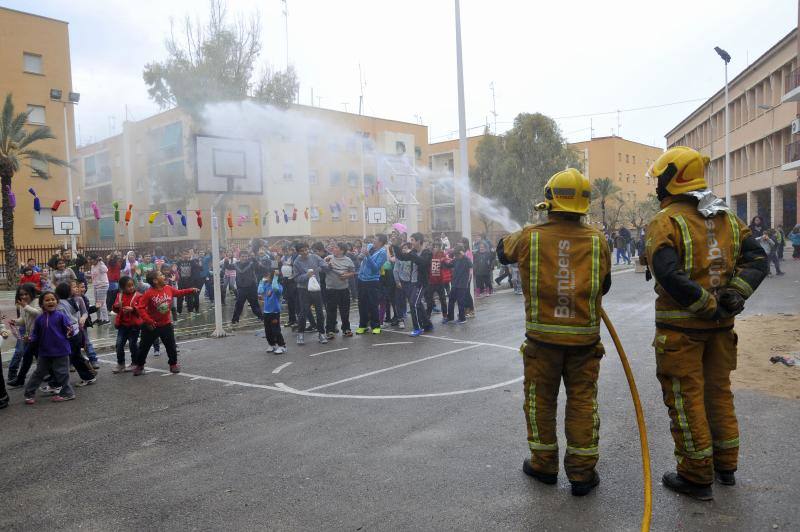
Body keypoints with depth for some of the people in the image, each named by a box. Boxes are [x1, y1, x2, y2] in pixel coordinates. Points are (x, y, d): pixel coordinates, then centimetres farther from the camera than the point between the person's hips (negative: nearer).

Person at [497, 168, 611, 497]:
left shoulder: (529, 238, -9)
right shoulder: (596, 240, -5)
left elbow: (503, 252, 13)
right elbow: (604, 286, 8)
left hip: (542, 337, -1)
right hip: (584, 339, 1)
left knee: (540, 400, 14)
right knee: (583, 402, 11)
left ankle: (544, 465, 28)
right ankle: (582, 473, 18)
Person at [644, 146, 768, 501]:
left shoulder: (665, 222, -13)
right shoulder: (727, 219, 8)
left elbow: (669, 276, -26)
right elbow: (757, 260, 1)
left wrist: (706, 304, -17)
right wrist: (733, 296, -9)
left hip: (680, 327, -7)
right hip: (721, 325, 7)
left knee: (686, 398, 5)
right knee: (718, 391, 20)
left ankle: (697, 477, 16)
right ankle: (725, 467, 34)